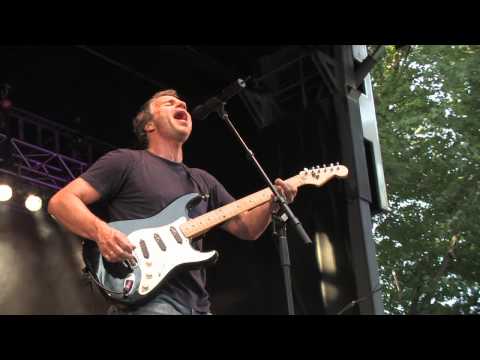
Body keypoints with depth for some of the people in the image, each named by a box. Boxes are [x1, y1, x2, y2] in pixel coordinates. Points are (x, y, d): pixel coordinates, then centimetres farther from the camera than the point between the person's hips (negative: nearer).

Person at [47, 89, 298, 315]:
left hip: (197, 303, 7)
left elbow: (246, 227, 22)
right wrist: (100, 231, -20)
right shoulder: (127, 161, 4)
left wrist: (272, 202, 1)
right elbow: (61, 202, -2)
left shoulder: (203, 181, 22)